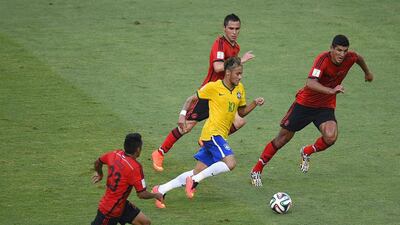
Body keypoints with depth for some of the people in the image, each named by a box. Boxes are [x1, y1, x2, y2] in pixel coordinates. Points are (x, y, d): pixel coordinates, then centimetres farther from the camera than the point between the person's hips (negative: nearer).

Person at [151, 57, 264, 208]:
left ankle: (161, 190, 12)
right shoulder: (213, 87, -5)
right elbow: (191, 99, 5)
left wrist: (254, 104, 4)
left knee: (197, 173, 5)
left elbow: (241, 112, 21)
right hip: (213, 132, -7)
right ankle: (194, 181, -16)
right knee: (230, 163, -26)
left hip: (221, 136, 7)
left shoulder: (239, 89, 13)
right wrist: (182, 115, -9)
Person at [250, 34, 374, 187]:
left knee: (331, 137, -24)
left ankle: (307, 152, 9)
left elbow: (359, 58, 17)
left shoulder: (350, 57, -11)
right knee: (284, 137, 2)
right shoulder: (323, 59, -27)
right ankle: (257, 170, 18)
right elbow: (310, 83, -41)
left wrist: (367, 73, 35)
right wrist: (332, 91, -54)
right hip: (305, 102, -4)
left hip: (326, 106, 4)